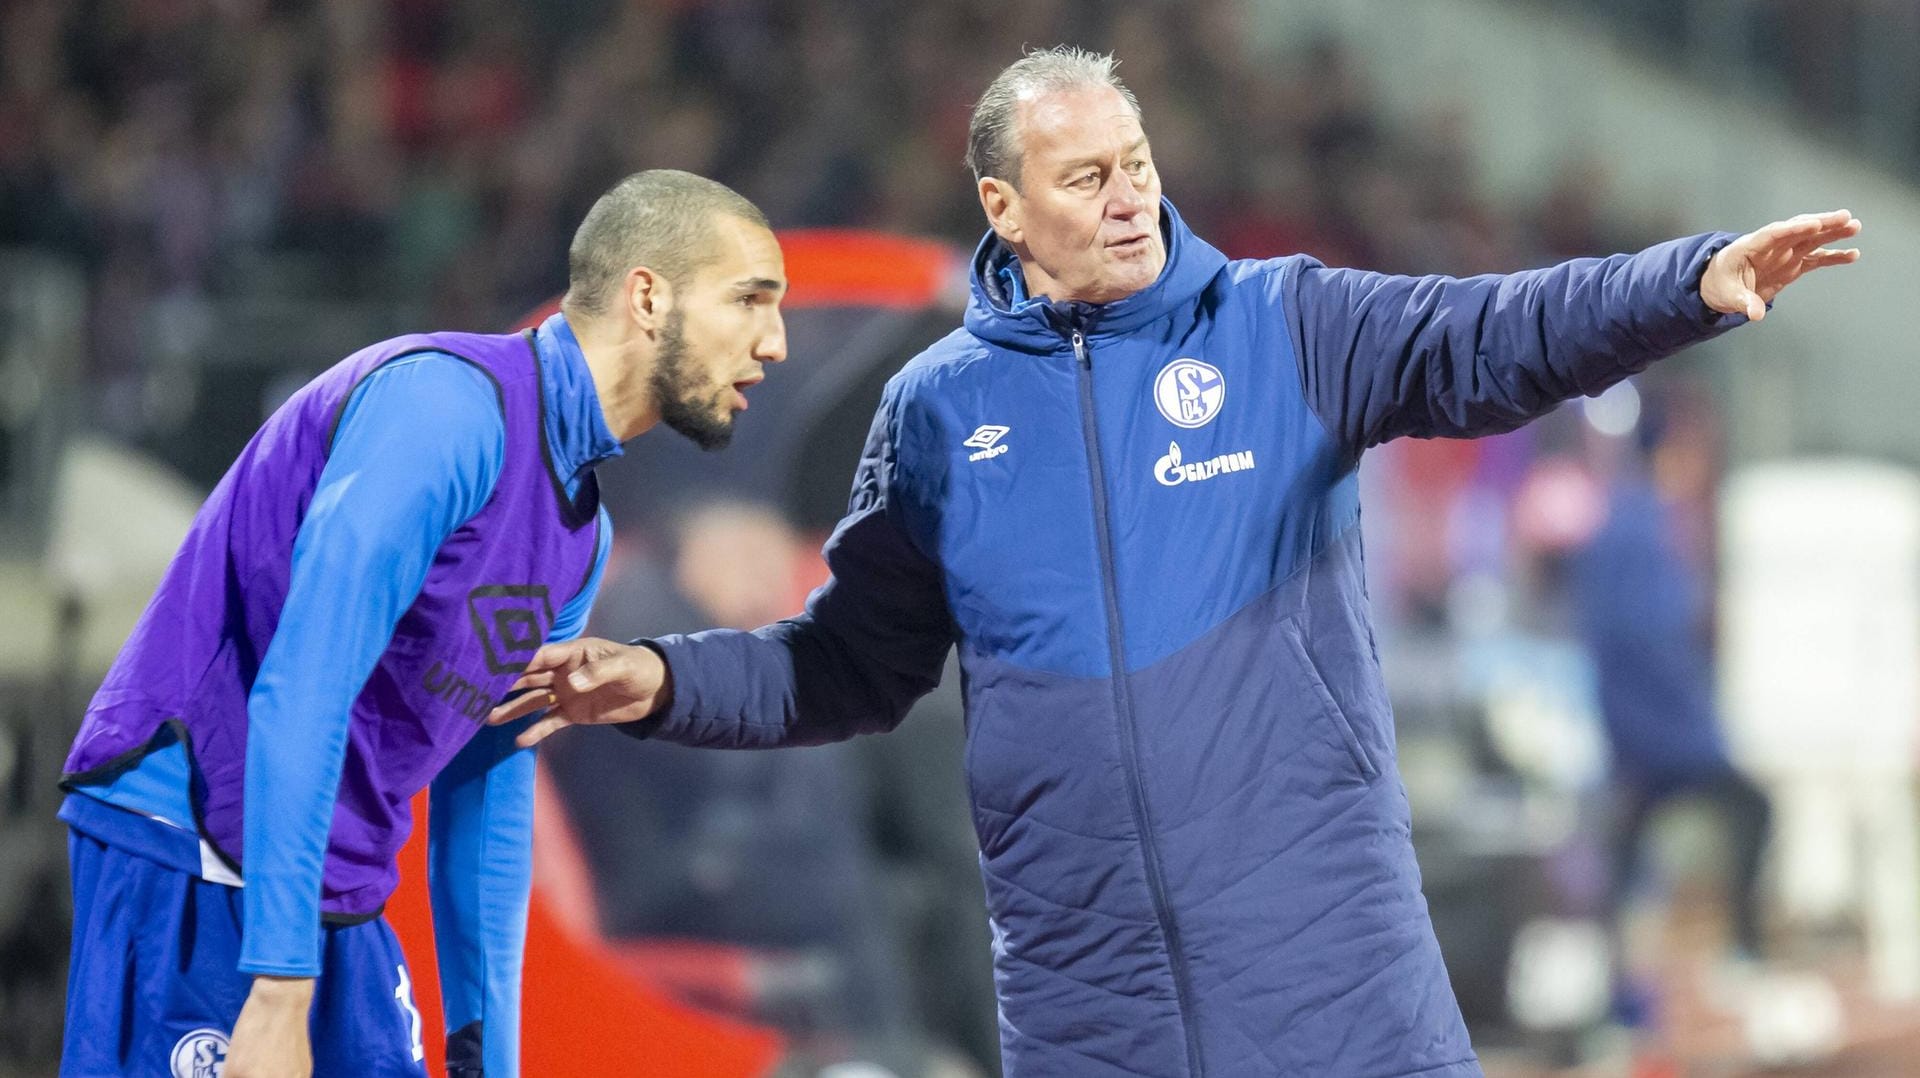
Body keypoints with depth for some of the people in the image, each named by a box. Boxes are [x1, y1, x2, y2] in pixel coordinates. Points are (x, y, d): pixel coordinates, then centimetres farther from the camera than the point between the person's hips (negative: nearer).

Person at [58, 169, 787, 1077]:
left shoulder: (581, 534, 14)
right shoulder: (451, 403, -16)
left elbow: (486, 800, 21)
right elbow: (300, 690, -24)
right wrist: (277, 994, -28)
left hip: (339, 897, 9)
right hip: (190, 864, -9)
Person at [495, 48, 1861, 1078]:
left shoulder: (1282, 330, 2)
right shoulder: (940, 411, 10)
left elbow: (1496, 340, -12)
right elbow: (853, 667, 17)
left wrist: (1694, 282, -29)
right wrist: (665, 682, 3)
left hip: (1316, 932, -2)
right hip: (1083, 960, 2)